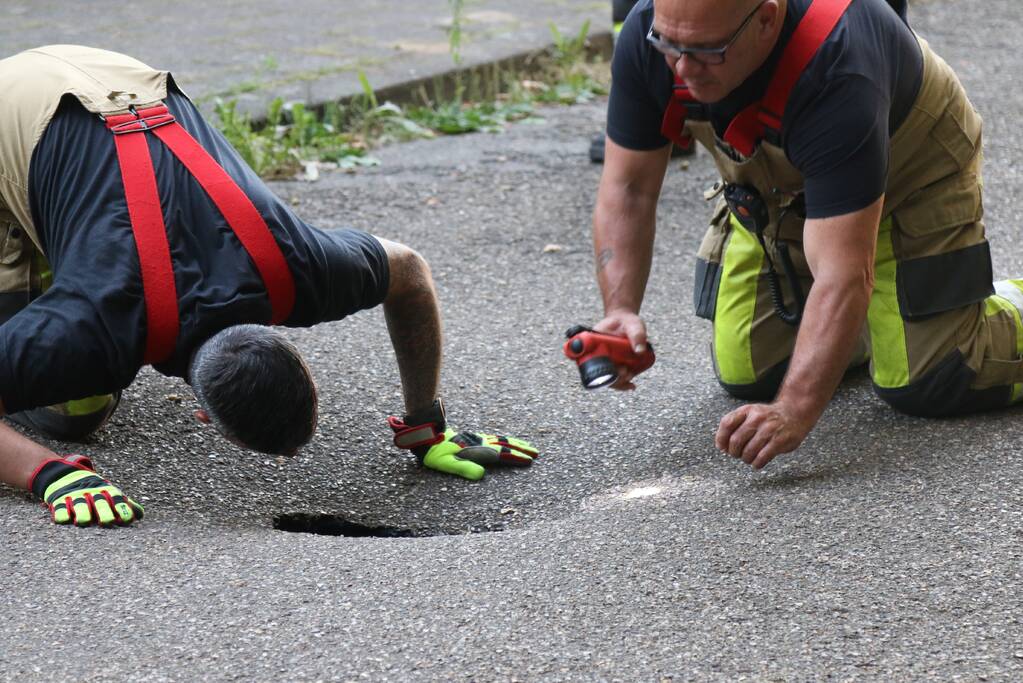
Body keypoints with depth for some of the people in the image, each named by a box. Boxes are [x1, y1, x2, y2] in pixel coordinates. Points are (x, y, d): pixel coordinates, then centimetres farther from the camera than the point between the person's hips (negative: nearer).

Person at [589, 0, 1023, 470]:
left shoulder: (833, 74, -43)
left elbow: (843, 274, -43)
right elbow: (627, 188, -16)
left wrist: (793, 413, -50)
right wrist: (620, 309, -32)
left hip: (908, 180, -5)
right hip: (775, 192, 5)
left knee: (923, 385, -15)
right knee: (747, 376, 0)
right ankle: (865, 324, 28)